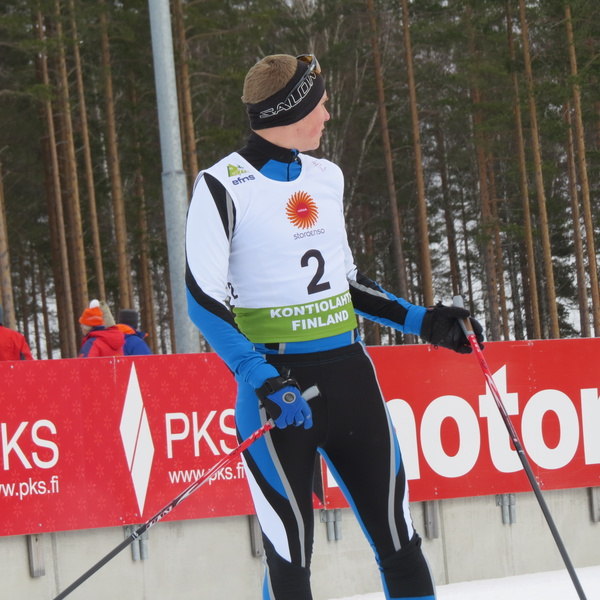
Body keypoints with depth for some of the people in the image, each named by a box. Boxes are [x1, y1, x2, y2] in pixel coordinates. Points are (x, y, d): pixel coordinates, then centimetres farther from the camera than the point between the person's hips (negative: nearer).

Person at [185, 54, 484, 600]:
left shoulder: (327, 177, 13)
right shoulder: (223, 185, -7)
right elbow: (204, 300, -12)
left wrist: (423, 322, 16)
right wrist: (262, 382, -23)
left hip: (348, 374, 6)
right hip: (276, 383, -6)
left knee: (399, 540, 4)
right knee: (290, 556, -5)